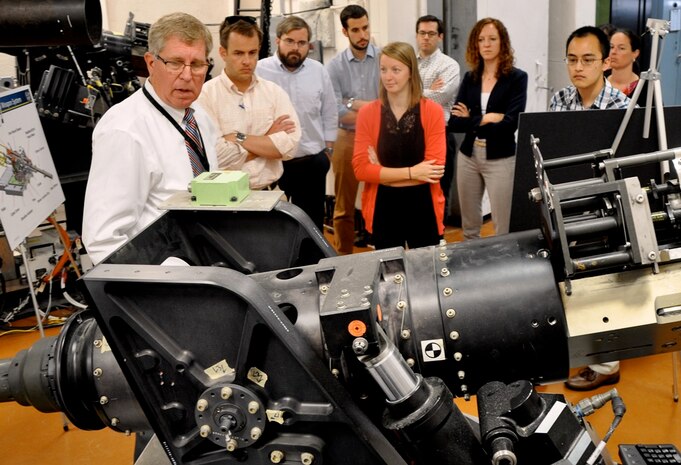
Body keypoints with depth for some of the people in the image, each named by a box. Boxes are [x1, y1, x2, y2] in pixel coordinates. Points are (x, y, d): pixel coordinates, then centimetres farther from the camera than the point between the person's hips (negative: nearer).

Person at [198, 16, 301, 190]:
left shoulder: (275, 92, 6)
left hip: (267, 192, 2)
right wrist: (269, 140, -6)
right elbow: (215, 155, -15)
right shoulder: (206, 94, -4)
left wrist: (239, 138, -11)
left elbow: (290, 145, -6)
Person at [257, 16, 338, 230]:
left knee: (313, 222, 14)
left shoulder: (319, 71, 4)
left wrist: (328, 150, 9)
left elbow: (330, 114, 11)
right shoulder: (259, 71, -7)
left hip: (312, 163, 3)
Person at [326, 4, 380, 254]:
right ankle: (344, 258, 21)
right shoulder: (335, 66, 0)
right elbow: (334, 111, -9)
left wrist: (355, 104, -12)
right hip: (347, 139, 1)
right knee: (344, 206, 9)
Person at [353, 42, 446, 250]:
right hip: (383, 209, 1)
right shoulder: (367, 113, -3)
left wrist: (382, 171, -13)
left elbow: (435, 168, -11)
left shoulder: (432, 111, -6)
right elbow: (361, 168, -8)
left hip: (423, 207, -1)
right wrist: (411, 172, -15)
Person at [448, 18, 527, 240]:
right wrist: (485, 119, -13)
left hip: (500, 159, -4)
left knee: (504, 230, -1)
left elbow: (510, 123, -16)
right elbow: (454, 122, -1)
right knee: (469, 227, 13)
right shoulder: (470, 78, 7)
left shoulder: (517, 77, -5)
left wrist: (471, 122, -9)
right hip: (468, 157, 5)